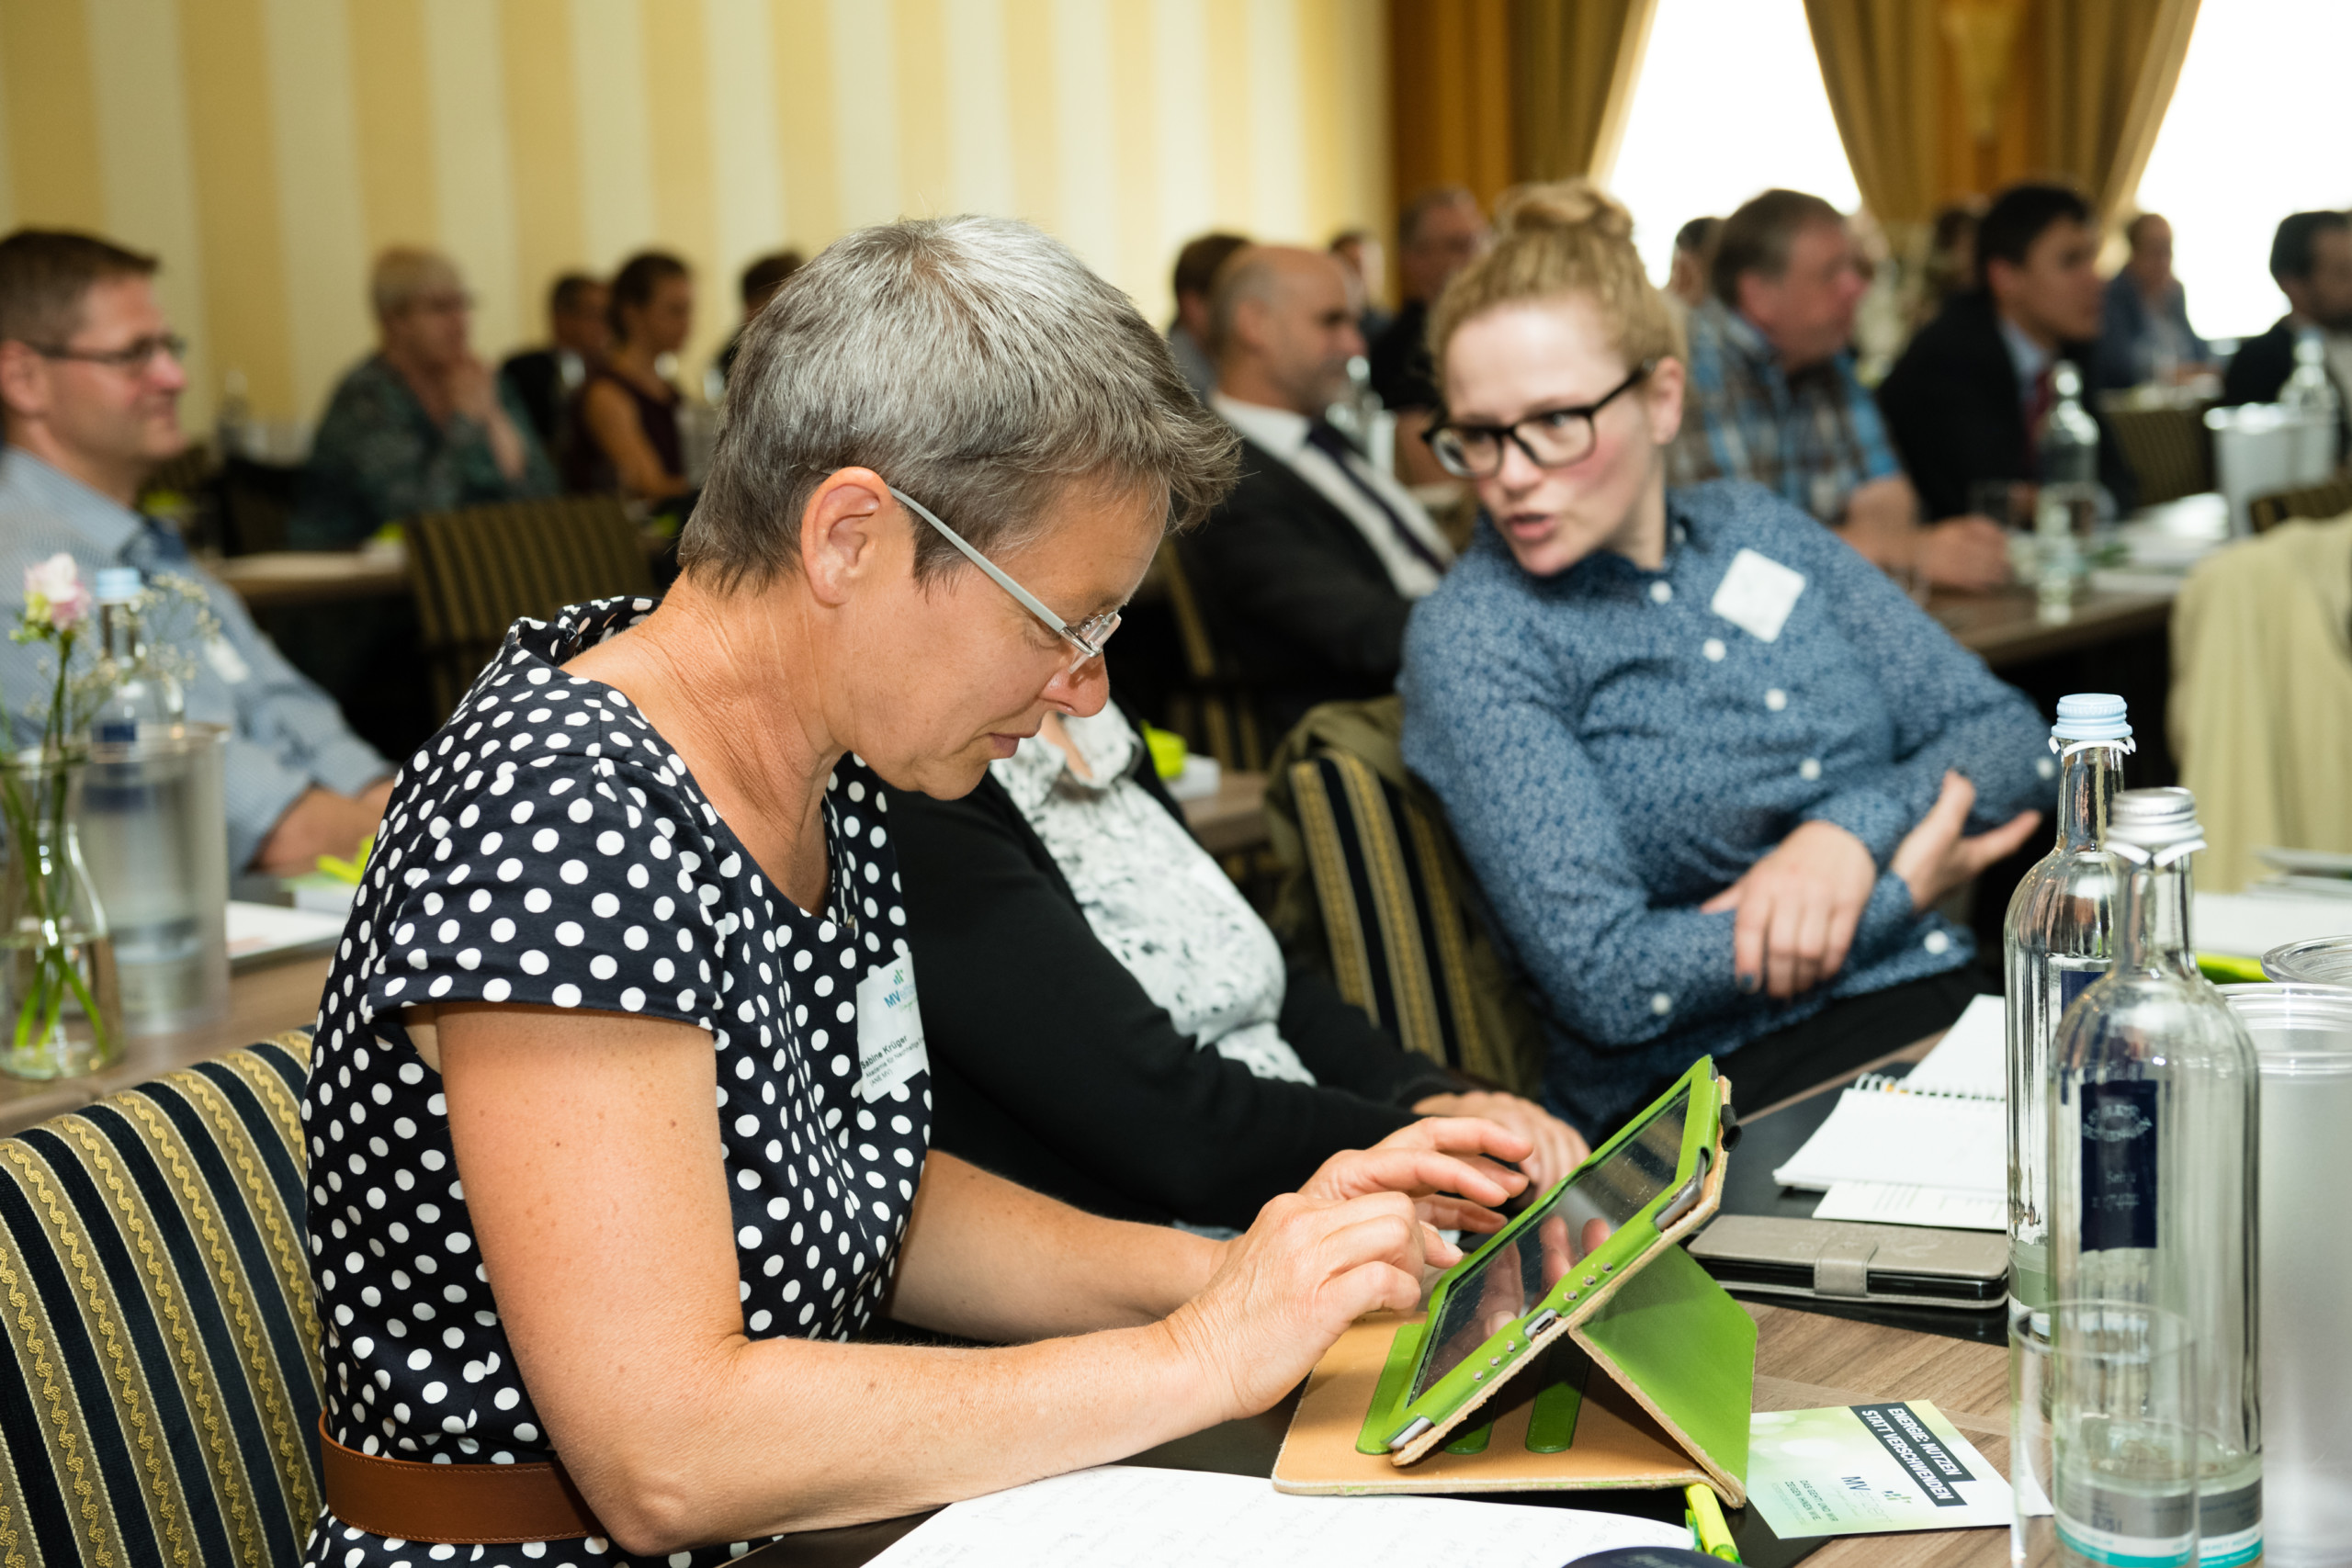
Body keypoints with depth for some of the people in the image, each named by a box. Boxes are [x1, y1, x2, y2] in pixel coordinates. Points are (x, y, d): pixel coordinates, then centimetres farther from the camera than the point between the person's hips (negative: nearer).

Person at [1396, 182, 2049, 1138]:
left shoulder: (1758, 532, 11)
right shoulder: (1471, 646, -7)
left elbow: (2010, 736, 9)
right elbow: (1606, 981, -15)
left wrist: (1852, 827, -12)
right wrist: (1902, 895, -9)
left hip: (1952, 1016, 6)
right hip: (1710, 1097, -6)